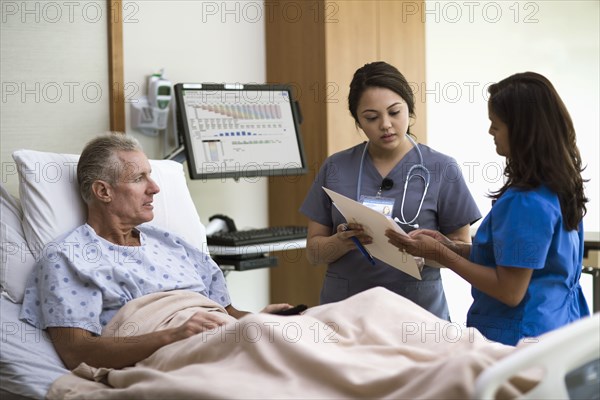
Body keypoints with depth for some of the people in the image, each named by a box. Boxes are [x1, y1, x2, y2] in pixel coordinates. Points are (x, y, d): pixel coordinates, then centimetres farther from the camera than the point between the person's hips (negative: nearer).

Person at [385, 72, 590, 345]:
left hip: (519, 341, -9)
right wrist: (449, 245, 5)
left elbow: (510, 291, -21)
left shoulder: (525, 202, -23)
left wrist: (440, 254, -14)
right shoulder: (560, 187, 6)